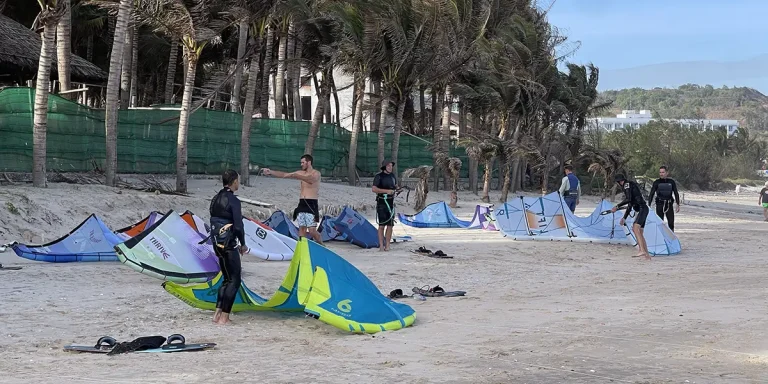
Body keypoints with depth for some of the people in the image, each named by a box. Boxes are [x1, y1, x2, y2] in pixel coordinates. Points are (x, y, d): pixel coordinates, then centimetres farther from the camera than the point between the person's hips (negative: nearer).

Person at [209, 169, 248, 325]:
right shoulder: (233, 201, -15)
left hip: (217, 243, 8)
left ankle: (217, 314, 14)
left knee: (227, 279, 18)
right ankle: (224, 317, -4)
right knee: (234, 280, -1)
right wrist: (243, 244, -3)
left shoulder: (216, 199, 10)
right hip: (229, 244, -8)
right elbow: (238, 226, -18)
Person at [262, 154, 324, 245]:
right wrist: (270, 172, 3)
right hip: (301, 204, 7)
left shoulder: (316, 173, -4)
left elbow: (311, 179, -27)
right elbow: (284, 175, 12)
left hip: (311, 204, -6)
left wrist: (297, 176, -39)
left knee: (312, 230, -9)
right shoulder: (301, 173, 14)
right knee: (302, 228, 3)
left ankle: (321, 246, 9)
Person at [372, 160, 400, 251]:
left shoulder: (393, 176, 10)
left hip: (391, 203, 5)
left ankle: (387, 245, 4)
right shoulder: (378, 176, -8)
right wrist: (386, 191, -23)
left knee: (390, 225, 1)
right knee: (382, 225, -7)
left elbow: (395, 186, 23)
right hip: (381, 203, -5)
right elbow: (373, 189, -15)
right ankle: (381, 245, -2)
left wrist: (397, 189, -2)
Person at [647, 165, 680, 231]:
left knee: (671, 223, -3)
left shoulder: (671, 182, 3)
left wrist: (678, 205, 2)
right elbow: (651, 194, -1)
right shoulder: (657, 182, -1)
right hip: (659, 204, -1)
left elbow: (676, 194, 9)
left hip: (669, 204, 1)